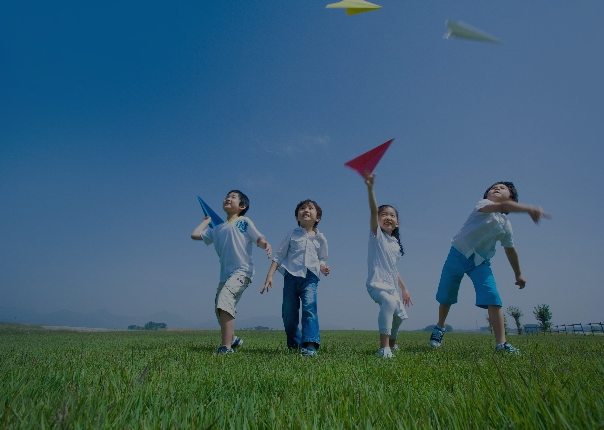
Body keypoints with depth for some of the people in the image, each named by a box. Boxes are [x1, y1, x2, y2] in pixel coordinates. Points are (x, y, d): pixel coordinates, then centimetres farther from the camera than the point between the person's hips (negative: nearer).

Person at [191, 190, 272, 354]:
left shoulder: (244, 222, 5)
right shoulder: (217, 229, 20)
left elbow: (259, 239, -4)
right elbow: (195, 234, 14)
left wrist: (266, 245, -27)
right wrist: (207, 220, 27)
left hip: (242, 271, -7)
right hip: (225, 274, 7)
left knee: (224, 301, -26)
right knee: (220, 310, 14)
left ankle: (226, 347, -24)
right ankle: (233, 339, 37)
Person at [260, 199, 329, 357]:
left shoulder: (320, 238, 10)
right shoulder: (292, 234, 6)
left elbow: (322, 259, 21)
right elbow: (279, 256, 5)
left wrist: (323, 267, -3)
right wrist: (269, 276, -4)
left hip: (310, 278, 0)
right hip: (291, 276, 1)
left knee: (309, 307, -22)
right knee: (288, 315, 5)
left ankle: (310, 345, -25)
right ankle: (294, 345, 24)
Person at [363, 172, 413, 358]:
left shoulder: (395, 244, 14)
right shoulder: (376, 234, -5)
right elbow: (373, 211, -22)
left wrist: (404, 288, 21)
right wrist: (370, 188, -36)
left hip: (391, 286, 8)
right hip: (377, 283, -8)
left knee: (399, 315, 16)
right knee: (389, 302, -35)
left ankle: (391, 343, 46)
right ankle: (383, 348, -31)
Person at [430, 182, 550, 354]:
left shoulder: (505, 225, 1)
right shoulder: (483, 205, -14)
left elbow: (510, 250, 15)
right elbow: (503, 206, -38)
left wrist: (518, 274, 21)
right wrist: (528, 208, -54)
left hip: (480, 261, 3)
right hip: (458, 255, -3)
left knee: (493, 298, -15)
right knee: (446, 296, 8)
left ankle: (501, 343, -8)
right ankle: (440, 328, 32)